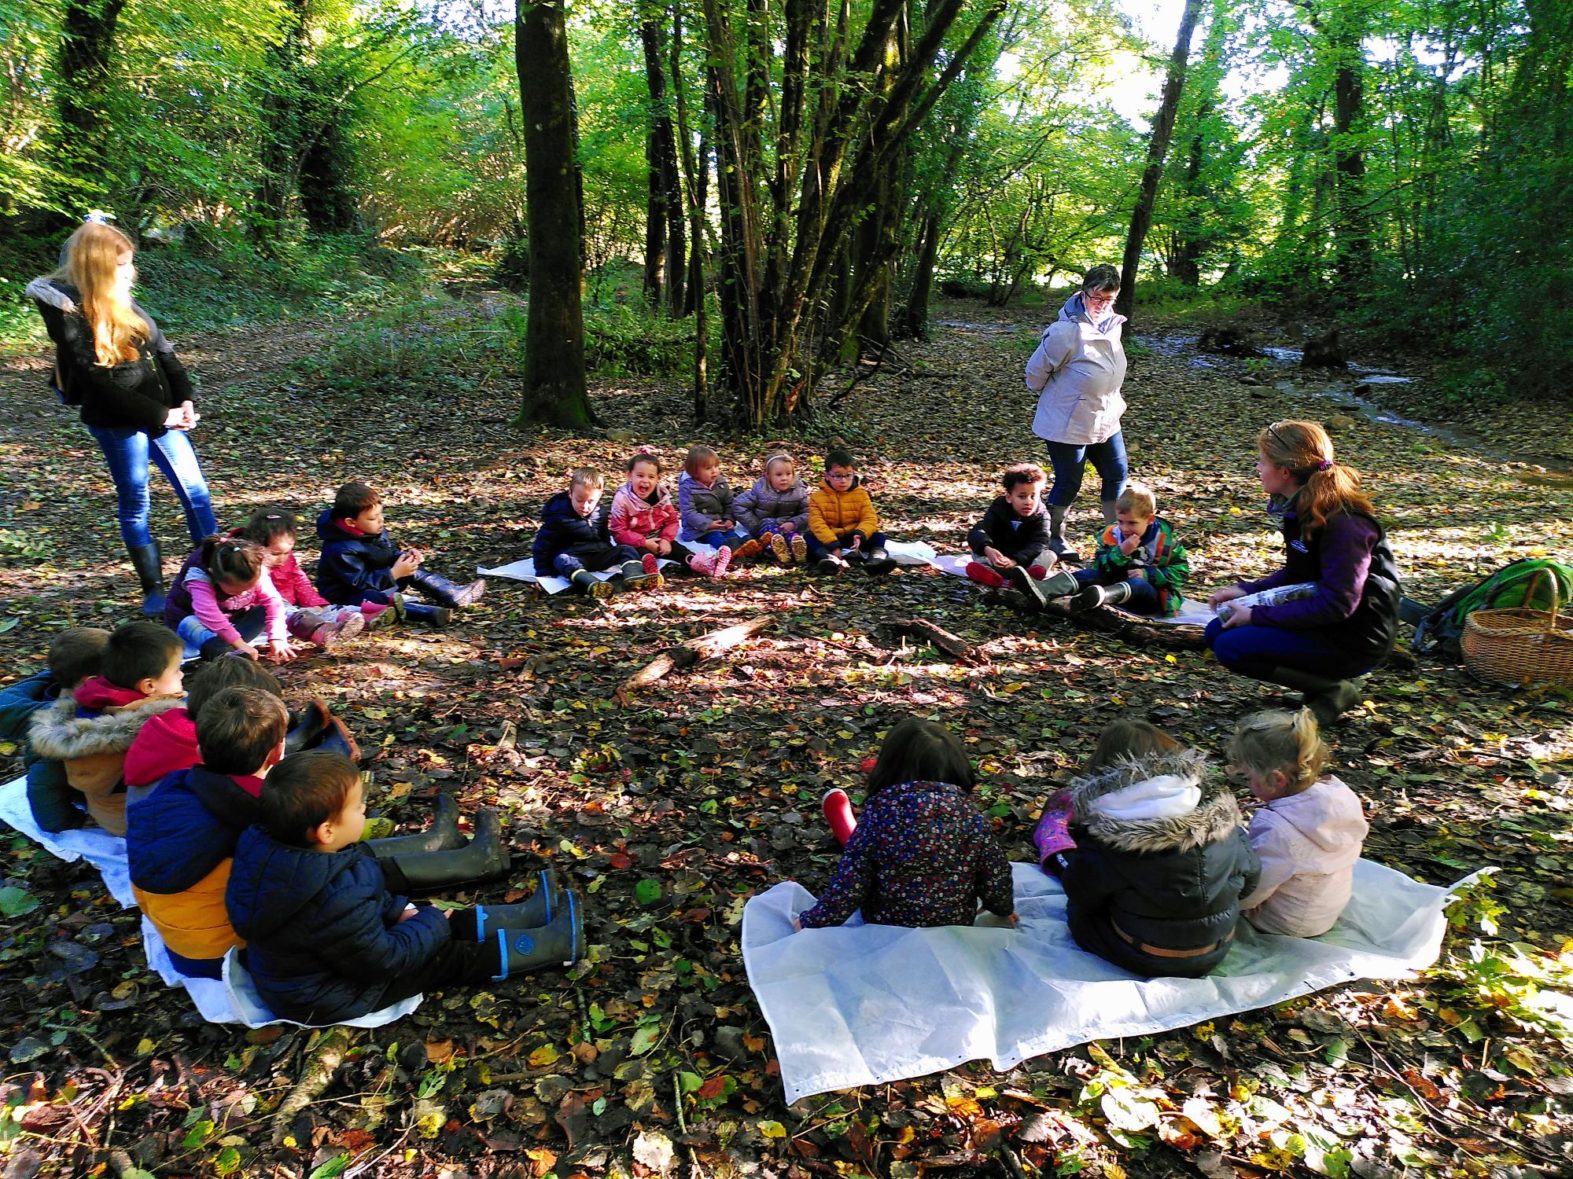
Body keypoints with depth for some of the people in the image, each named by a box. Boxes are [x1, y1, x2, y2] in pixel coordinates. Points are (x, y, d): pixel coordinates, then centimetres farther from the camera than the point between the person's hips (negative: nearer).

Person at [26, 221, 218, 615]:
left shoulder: (121, 301, 6)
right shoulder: (69, 315, -14)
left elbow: (162, 350, 7)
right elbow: (100, 384, -18)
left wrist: (185, 400, -6)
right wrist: (161, 415, -17)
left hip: (160, 412, 6)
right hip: (116, 422, -6)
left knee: (194, 487, 6)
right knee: (135, 501, 6)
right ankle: (153, 588, 18)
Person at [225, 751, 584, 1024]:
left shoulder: (272, 845, -16)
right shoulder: (334, 903, -42)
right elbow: (386, 959, -25)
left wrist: (399, 910, 2)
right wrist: (431, 923, -9)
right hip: (325, 1000, -8)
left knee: (455, 923, 13)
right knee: (453, 956, 2)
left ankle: (531, 915, 27)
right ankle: (557, 943, 15)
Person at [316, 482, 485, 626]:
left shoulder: (376, 530, -1)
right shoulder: (342, 550, -30)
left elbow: (391, 554, 11)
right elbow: (360, 583, -31)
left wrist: (405, 556, -12)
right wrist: (394, 573, -34)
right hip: (349, 596, -10)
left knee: (413, 571, -1)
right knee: (381, 599, -39)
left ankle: (455, 595, -13)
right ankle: (431, 613, -56)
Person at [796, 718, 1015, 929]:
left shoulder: (879, 814, -23)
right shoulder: (970, 816, -19)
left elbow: (849, 884, -18)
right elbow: (995, 874, -6)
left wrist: (813, 921, -2)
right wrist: (1005, 909, 16)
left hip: (886, 929, -1)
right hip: (958, 926, 2)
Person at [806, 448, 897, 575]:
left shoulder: (861, 494, 0)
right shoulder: (817, 497, -5)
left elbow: (870, 519, -8)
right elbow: (817, 523, -16)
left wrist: (860, 534, -32)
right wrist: (832, 545, -31)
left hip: (853, 538, 1)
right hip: (828, 539, -1)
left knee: (878, 536, -19)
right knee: (809, 537, -28)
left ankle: (877, 555, -49)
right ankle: (830, 558, -54)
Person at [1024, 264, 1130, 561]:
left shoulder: (1113, 324, 2)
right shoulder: (1067, 331, -24)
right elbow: (1037, 369, -13)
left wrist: (1113, 402, 17)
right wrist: (1051, 397, 3)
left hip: (1105, 419, 8)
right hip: (1068, 423, -8)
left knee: (1117, 475, 11)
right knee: (1068, 484, 2)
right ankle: (1054, 538, 22)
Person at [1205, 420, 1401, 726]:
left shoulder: (1343, 523, -25)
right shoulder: (1301, 508, 2)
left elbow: (1337, 604, -27)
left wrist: (1258, 615, -24)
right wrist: (1247, 591, -1)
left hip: (1354, 639, -9)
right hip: (1319, 617, 9)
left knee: (1231, 647, -20)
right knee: (1217, 630, 4)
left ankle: (1334, 689, -5)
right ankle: (1326, 679, 8)